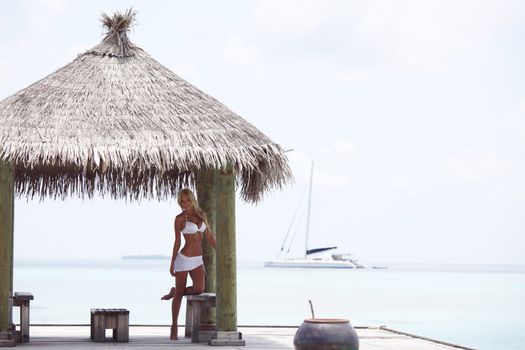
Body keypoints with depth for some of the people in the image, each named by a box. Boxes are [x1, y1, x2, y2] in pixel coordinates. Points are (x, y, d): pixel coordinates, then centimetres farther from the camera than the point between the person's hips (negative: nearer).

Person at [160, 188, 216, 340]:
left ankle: (174, 292, 16)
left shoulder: (201, 214, 9)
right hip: (184, 258, -5)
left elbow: (209, 235, 14)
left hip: (198, 259, 5)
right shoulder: (180, 218, -5)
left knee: (199, 289, -13)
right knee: (180, 293, 1)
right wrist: (172, 263, -2)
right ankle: (174, 327, 11)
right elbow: (177, 242, -3)